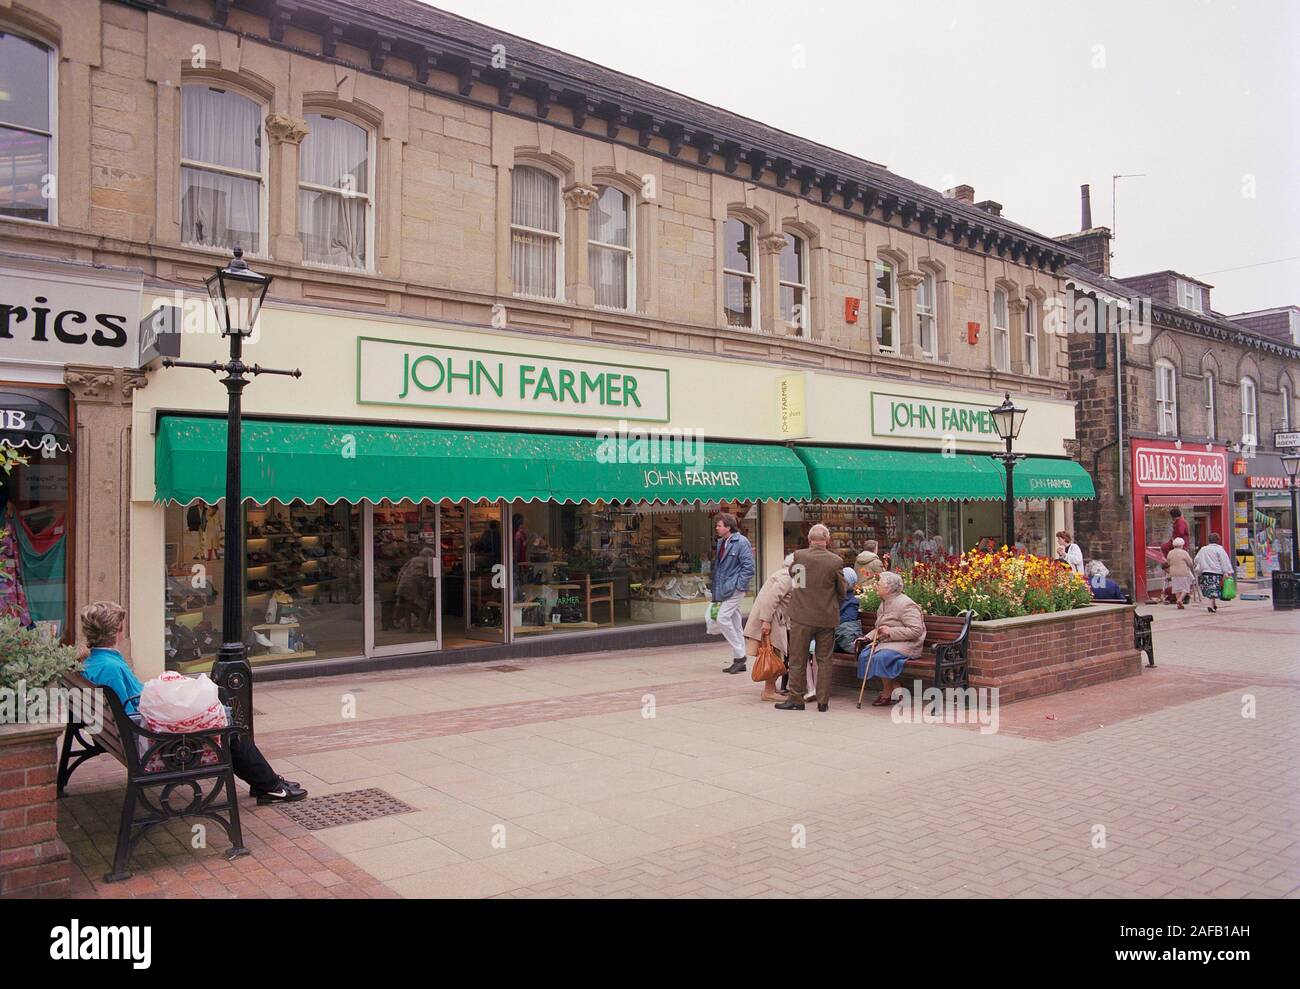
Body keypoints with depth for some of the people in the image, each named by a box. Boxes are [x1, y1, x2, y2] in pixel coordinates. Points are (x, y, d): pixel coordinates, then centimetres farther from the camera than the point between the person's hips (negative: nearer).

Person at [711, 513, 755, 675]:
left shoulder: (741, 542, -12)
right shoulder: (721, 542, 13)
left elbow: (748, 567, -16)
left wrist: (738, 585, -17)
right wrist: (716, 591, 16)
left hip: (735, 588, -8)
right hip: (725, 589, 8)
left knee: (723, 618, -14)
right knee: (735, 623, 11)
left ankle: (739, 656, -4)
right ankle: (739, 661, 17)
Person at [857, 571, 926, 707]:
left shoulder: (905, 604, -14)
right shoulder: (884, 603, 16)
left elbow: (916, 630, -21)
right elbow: (879, 629, 26)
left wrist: (891, 631, -23)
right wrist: (868, 637, 7)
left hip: (905, 644, -9)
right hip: (885, 642, 9)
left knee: (880, 657, -32)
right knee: (864, 655, -15)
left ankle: (887, 693, -12)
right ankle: (896, 690, -10)